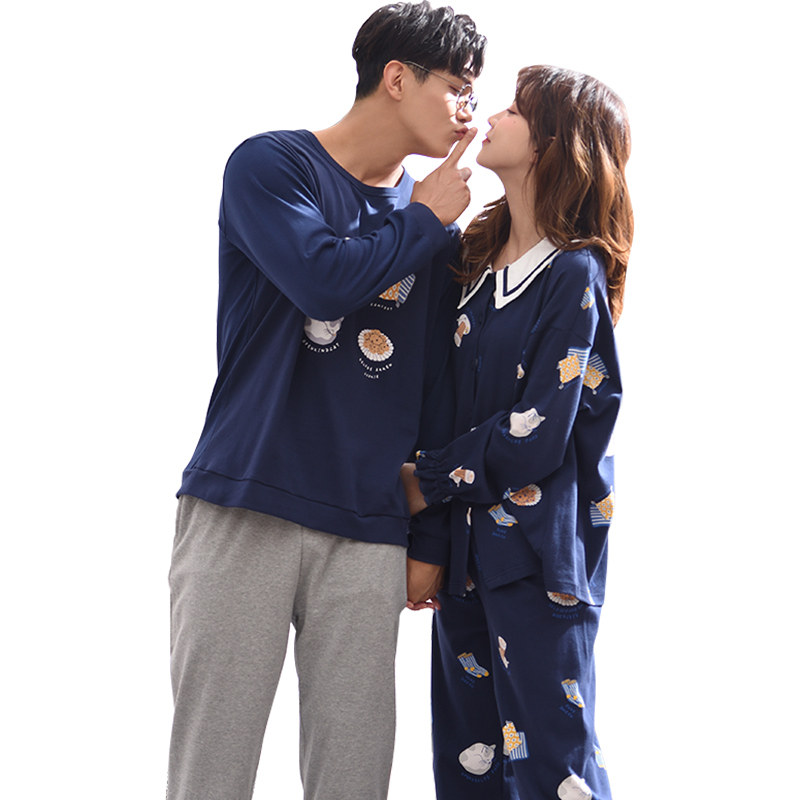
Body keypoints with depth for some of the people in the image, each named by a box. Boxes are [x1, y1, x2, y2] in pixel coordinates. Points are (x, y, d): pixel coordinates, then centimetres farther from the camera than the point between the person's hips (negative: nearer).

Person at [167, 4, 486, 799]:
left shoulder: (435, 220, 15)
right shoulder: (270, 164, 1)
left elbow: (437, 383, 17)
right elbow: (325, 279, -18)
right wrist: (426, 218, -2)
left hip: (368, 535, 4)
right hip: (243, 514, -4)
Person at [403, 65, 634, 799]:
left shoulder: (572, 276, -11)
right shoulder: (481, 264, 11)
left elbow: (537, 435, -16)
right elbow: (452, 409, 10)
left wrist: (427, 482, -6)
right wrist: (430, 543, 6)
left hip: (539, 551, -7)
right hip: (467, 545, 7)